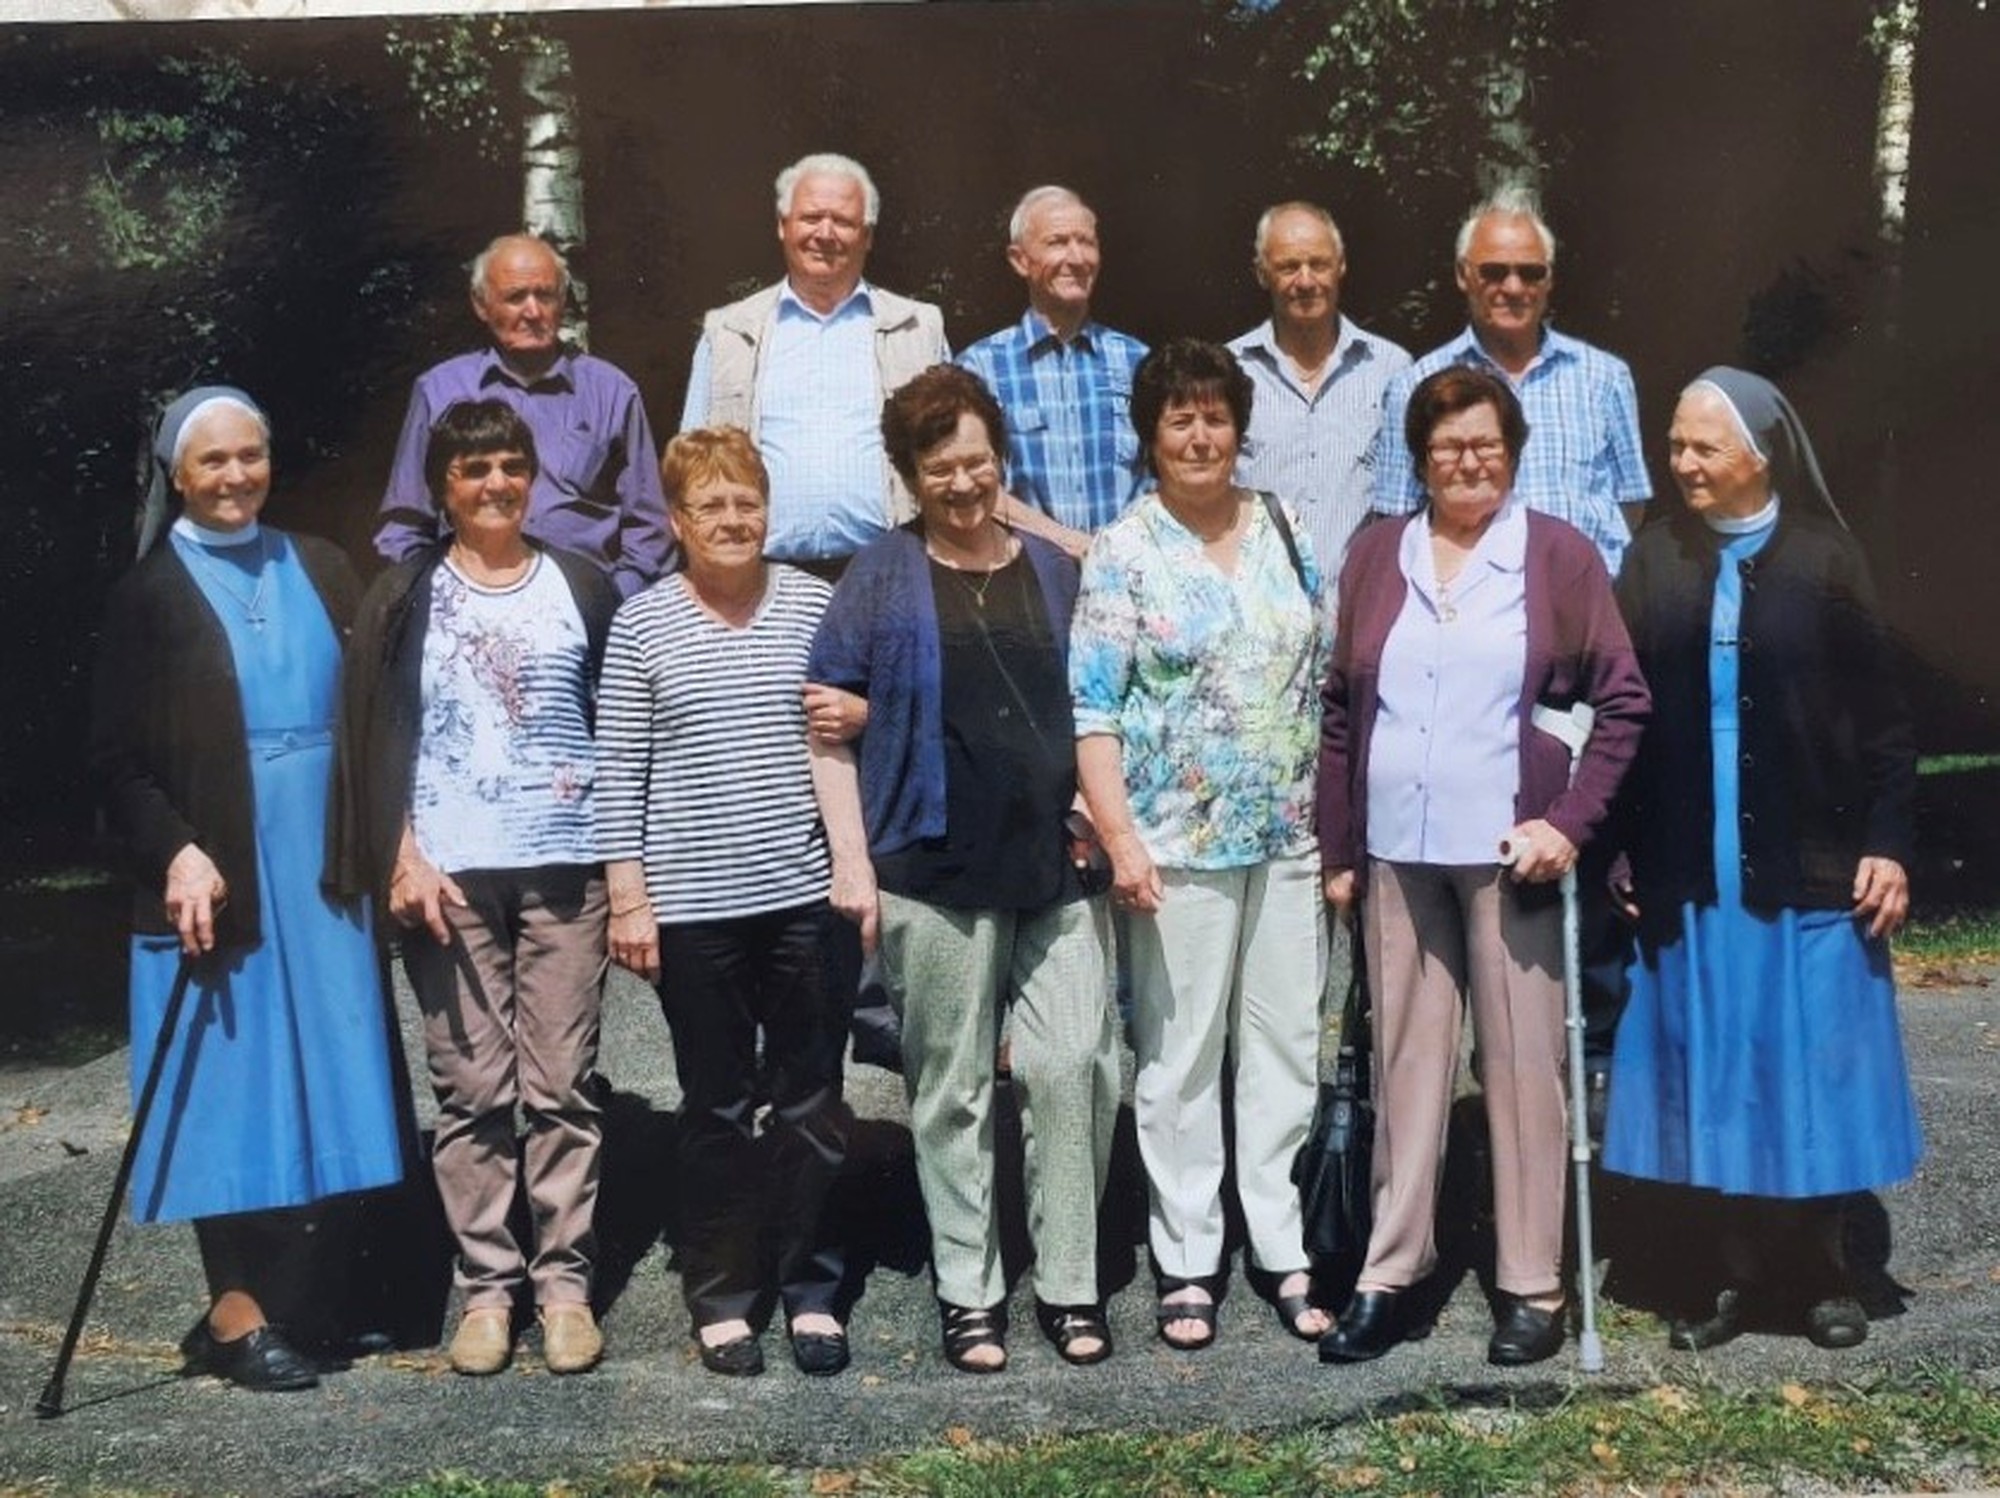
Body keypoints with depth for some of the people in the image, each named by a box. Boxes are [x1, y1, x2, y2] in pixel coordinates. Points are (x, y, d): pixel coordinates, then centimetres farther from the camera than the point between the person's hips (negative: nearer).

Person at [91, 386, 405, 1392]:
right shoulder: (151, 593, -1)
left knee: (314, 1071, 6)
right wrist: (176, 852, -17)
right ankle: (235, 1309, 8)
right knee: (227, 1082, 0)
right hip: (214, 875, -4)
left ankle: (293, 1290, 17)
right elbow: (115, 759, -4)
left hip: (319, 864, 4)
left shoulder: (317, 571, 10)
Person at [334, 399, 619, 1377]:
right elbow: (377, 734, 4)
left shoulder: (583, 590, 10)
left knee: (562, 1084, 0)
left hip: (564, 867, 1)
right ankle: (487, 1283, 10)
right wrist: (402, 855, -7)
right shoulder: (405, 597, 7)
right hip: (447, 872, 0)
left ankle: (564, 1280, 9)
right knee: (472, 1089, 1)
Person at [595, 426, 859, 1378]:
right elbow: (618, 771, 0)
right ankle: (721, 1296, 22)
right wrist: (629, 898, -4)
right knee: (719, 1108, 8)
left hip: (807, 895, 2)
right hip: (694, 906, -2)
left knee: (812, 1102, 9)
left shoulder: (816, 605, 5)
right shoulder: (642, 624, 0)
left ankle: (808, 1287, 23)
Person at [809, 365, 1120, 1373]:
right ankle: (967, 1292, 18)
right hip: (934, 874, -2)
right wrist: (851, 861, -7)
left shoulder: (1056, 572, 12)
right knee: (953, 1088, 6)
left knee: (1074, 1065, -3)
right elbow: (830, 728, -1)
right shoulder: (881, 580, 2)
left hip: (1058, 869, 3)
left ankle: (1069, 1284, 12)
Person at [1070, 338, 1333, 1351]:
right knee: (1180, 1056, 3)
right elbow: (1093, 711, -7)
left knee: (1287, 1044, 8)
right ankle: (1186, 1259, 16)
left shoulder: (1285, 534, 9)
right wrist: (1120, 838, -15)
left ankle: (1280, 1247, 20)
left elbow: (1323, 678, 13)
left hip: (1290, 838, 4)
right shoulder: (1123, 553, -3)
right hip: (1178, 843, -4)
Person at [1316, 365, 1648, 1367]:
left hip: (1509, 853, -3)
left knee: (1523, 1064, 3)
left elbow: (1622, 701, 0)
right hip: (1396, 855, 3)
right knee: (1404, 1062, 9)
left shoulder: (1558, 555, 0)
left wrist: (1572, 821, -10)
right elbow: (1340, 709, 11)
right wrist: (1338, 850, 8)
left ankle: (1531, 1287, 13)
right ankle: (1389, 1275, 17)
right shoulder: (1376, 556, 8)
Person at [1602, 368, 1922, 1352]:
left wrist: (1887, 844, -6)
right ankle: (1741, 1271, 19)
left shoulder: (1823, 560, -1)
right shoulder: (1654, 562, 5)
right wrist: (1615, 847, 2)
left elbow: (1881, 715, -1)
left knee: (1810, 1068, 5)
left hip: (1807, 871, -2)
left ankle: (1820, 1270, 21)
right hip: (1686, 874, 2)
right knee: (1705, 1078, 6)